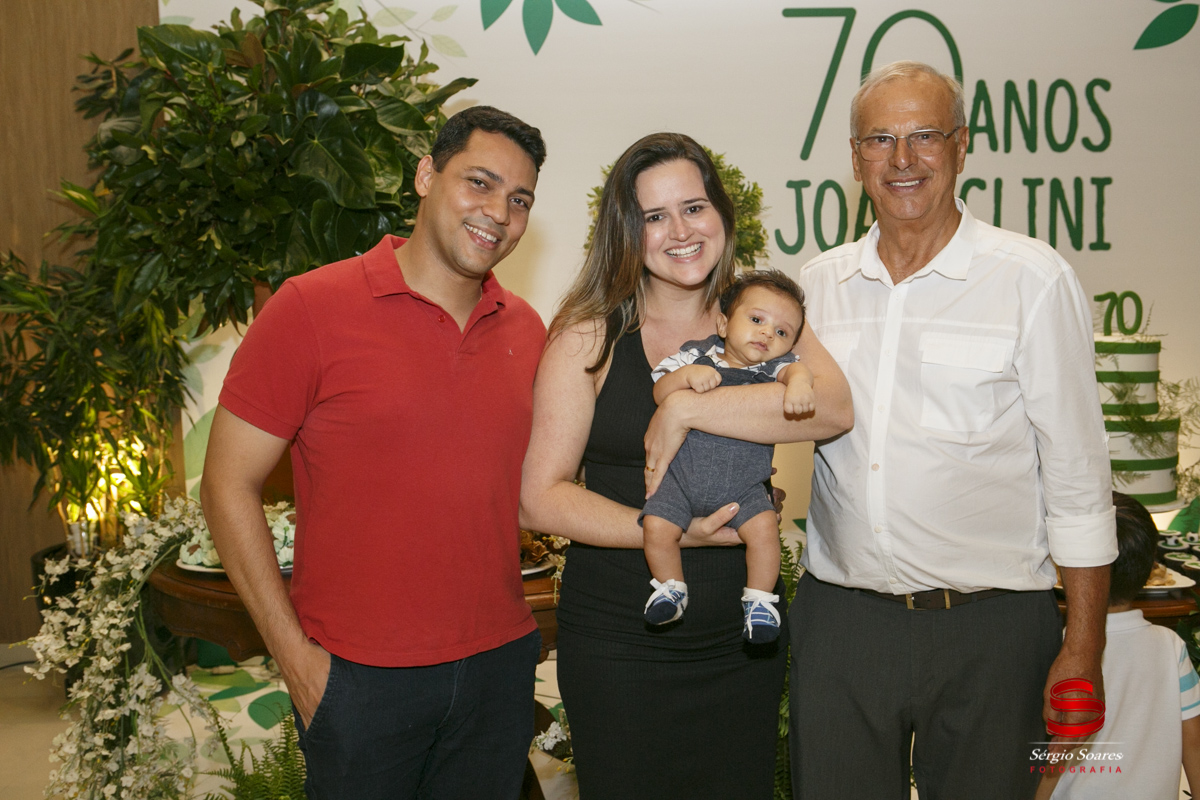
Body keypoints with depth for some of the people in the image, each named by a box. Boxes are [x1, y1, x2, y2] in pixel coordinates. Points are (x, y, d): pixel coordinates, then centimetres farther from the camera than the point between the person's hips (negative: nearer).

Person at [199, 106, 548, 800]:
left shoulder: (527, 329, 4)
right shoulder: (311, 308, -10)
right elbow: (229, 487, -8)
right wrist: (294, 652, -10)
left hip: (501, 664, 5)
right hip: (359, 677, -4)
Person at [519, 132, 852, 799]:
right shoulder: (590, 336, -4)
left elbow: (833, 407, -18)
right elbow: (540, 498, -8)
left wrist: (684, 407, -23)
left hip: (742, 639, 2)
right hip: (617, 642, -2)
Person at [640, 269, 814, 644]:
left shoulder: (775, 365, 0)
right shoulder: (697, 354, 0)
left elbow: (795, 368, -21)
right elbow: (660, 393, -5)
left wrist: (799, 382, -44)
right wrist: (686, 375, -25)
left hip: (742, 486, 0)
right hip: (681, 476, 1)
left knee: (763, 527, -20)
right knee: (657, 525, -14)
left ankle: (759, 599, 3)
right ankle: (670, 586, 14)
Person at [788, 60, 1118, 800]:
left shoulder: (1033, 279, -5)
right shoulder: (819, 283, 6)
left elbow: (1077, 477, -5)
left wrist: (1084, 648, -6)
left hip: (990, 630, -3)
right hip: (839, 619, 3)